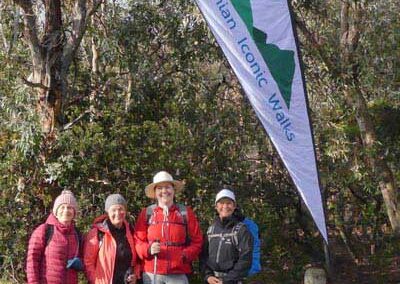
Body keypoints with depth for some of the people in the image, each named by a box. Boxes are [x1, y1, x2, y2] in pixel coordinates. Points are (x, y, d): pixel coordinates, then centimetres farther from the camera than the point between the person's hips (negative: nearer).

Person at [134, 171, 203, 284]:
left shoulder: (186, 213, 8)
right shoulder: (146, 213, 9)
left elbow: (197, 241, 7)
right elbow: (138, 241, 7)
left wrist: (185, 255, -11)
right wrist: (148, 249, -14)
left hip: (178, 274, 0)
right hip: (152, 274, 1)